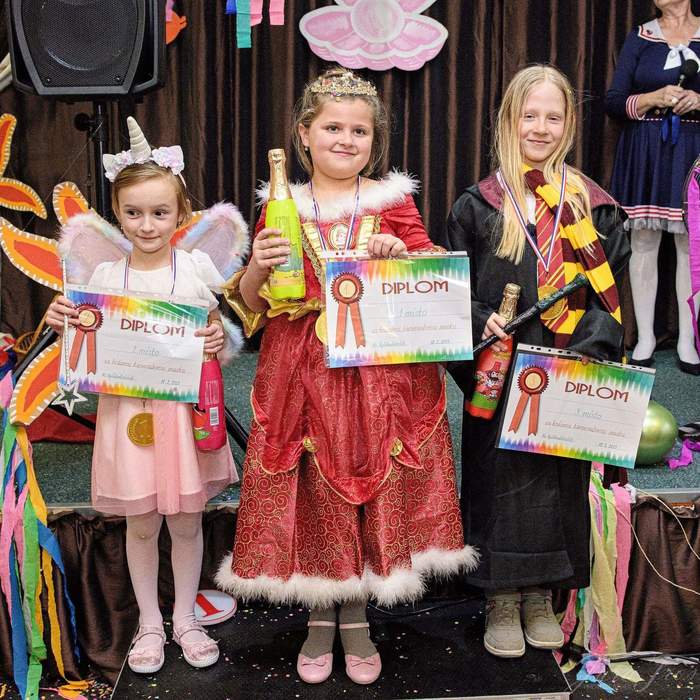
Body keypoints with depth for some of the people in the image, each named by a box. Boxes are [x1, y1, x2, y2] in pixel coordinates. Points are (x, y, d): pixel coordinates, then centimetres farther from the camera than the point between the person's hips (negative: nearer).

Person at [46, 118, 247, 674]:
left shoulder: (198, 266, -4)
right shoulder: (105, 274, -2)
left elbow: (223, 330, 6)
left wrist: (221, 340, -16)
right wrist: (64, 325, -13)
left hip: (187, 411, 0)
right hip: (129, 413, 1)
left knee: (187, 521, 12)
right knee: (141, 524, 13)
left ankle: (186, 619, 32)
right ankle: (149, 623, 32)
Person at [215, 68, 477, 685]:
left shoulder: (393, 201, 4)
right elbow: (251, 304, 4)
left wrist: (402, 253, -16)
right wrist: (258, 266, -16)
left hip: (382, 374, 0)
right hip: (302, 374, 0)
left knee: (371, 486, 6)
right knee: (311, 495, 6)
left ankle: (357, 619, 27)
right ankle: (320, 620, 27)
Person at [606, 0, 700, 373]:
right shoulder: (639, 38, 8)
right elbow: (613, 102, 2)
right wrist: (655, 98, -13)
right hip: (645, 156, 0)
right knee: (644, 244, 1)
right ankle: (645, 338, 11)